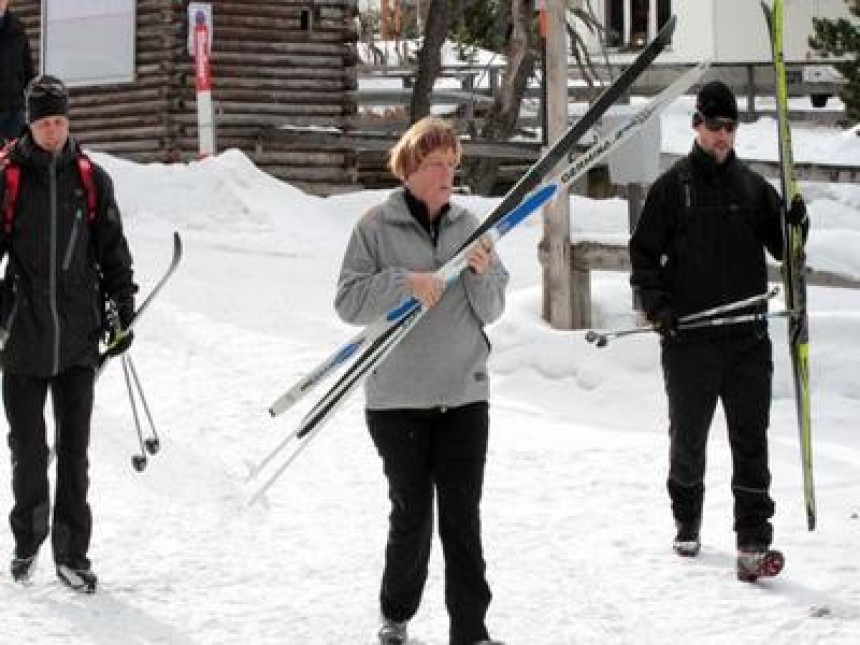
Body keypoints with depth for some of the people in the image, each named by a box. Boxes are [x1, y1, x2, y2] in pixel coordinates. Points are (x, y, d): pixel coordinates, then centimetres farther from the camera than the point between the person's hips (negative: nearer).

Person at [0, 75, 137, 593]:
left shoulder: (91, 180, 6)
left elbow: (113, 252, 13)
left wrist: (124, 309, 8)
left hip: (78, 337, 1)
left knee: (74, 449, 2)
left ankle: (72, 552, 9)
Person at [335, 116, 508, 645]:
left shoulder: (469, 225, 8)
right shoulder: (377, 226, -2)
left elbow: (492, 310, 9)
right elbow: (349, 301, -8)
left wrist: (483, 274, -11)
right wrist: (404, 283, -21)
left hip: (464, 393, 2)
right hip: (399, 397, -2)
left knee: (464, 518, -1)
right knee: (412, 515, 5)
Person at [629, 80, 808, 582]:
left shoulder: (752, 186, 9)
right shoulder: (672, 187, 1)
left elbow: (782, 248, 9)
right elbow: (644, 253, 2)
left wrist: (795, 224, -13)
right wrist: (658, 304, -12)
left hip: (748, 338, 1)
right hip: (688, 339, -1)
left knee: (751, 441, -5)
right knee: (688, 439, 12)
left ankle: (753, 544, -6)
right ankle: (688, 524, 33)